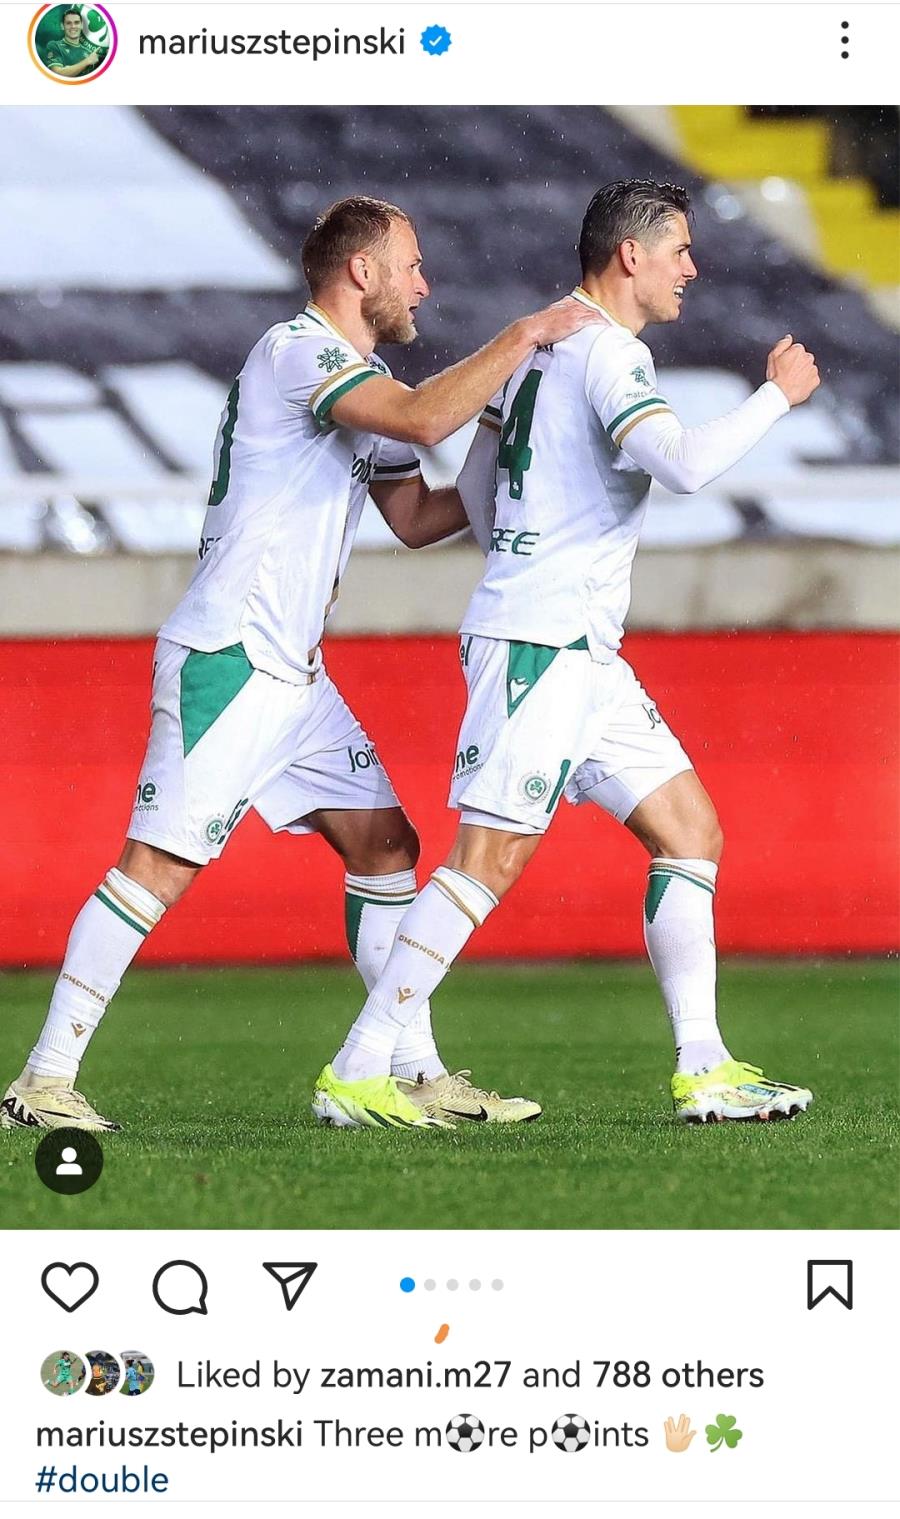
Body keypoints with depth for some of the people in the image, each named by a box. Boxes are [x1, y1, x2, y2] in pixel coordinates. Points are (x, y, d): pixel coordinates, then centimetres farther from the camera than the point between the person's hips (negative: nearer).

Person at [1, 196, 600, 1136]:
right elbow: (423, 419, -26)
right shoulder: (296, 352, -12)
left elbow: (415, 517, 26)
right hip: (227, 661, -10)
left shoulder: (362, 380, 19)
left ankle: (413, 1075, 12)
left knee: (384, 845, 8)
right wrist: (525, 336, -17)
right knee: (161, 866, -12)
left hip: (294, 674, 10)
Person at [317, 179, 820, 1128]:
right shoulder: (606, 353, -13)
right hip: (540, 646, -10)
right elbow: (685, 463, -29)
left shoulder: (542, 340, 16)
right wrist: (778, 395, -16)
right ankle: (353, 1074, -10)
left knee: (690, 831, 7)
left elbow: (475, 488, 23)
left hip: (582, 654, 10)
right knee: (491, 859, -12)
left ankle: (703, 1069, 5)